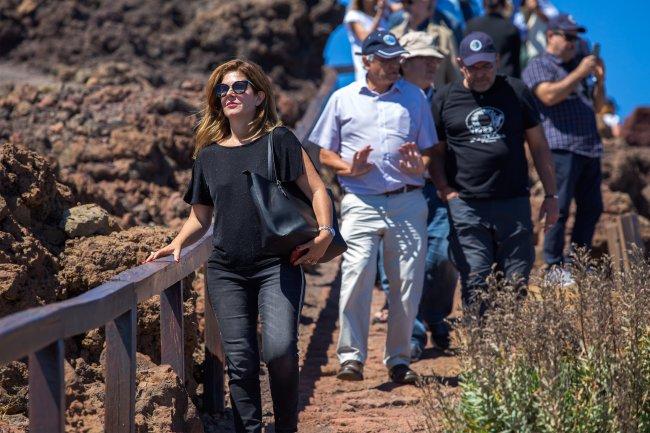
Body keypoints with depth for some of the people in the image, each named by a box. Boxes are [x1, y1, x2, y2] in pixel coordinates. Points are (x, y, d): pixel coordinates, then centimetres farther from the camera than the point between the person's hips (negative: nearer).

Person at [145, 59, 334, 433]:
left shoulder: (278, 140, 1)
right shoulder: (209, 155, 12)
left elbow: (316, 190, -2)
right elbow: (201, 217, 19)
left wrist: (325, 233, -18)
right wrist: (177, 244, 1)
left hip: (277, 266, -4)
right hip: (227, 272, 4)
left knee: (279, 349, -18)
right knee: (240, 359, 1)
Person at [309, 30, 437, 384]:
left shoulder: (415, 97, 15)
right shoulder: (343, 99, 11)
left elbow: (430, 151, 15)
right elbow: (325, 154, 11)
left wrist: (419, 166, -8)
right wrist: (350, 168, -9)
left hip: (408, 202, 2)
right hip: (361, 203, -2)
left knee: (407, 282, 0)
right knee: (356, 274, -17)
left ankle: (398, 359, 12)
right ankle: (351, 356, -12)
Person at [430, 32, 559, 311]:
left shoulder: (516, 92, 9)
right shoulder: (445, 99, 7)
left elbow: (539, 146, 12)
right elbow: (435, 152, 12)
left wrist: (551, 196, 9)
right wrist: (446, 191, -4)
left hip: (514, 203, 1)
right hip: (466, 207, -1)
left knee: (516, 284, 2)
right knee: (475, 288, -5)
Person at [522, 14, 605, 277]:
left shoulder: (576, 67, 26)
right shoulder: (539, 66, 2)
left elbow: (596, 107, 29)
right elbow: (549, 95, -17)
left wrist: (600, 80, 13)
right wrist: (580, 73, -14)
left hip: (590, 148, 8)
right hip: (562, 148, -8)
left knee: (591, 208, 7)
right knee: (560, 209, -9)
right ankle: (554, 266, -4)